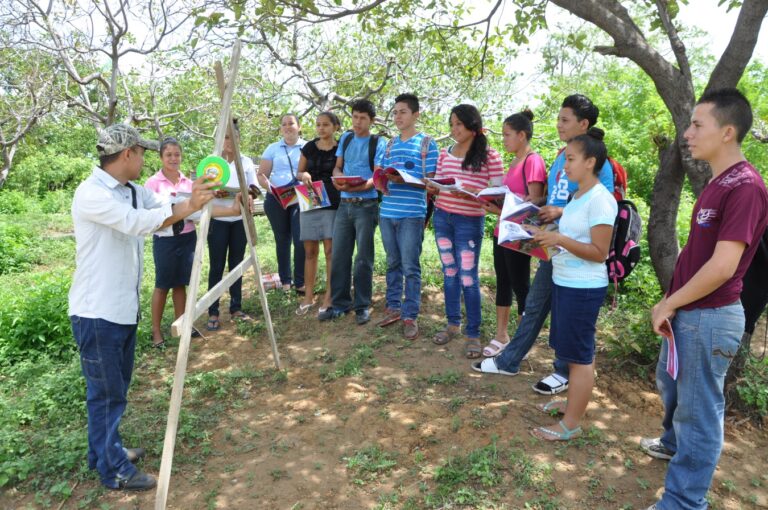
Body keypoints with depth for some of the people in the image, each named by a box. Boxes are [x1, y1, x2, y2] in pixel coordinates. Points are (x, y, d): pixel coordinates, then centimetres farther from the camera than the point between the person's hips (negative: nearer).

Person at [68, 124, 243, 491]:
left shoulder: (134, 191, 7)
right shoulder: (90, 194, -19)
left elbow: (173, 210, 12)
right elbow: (138, 222, -32)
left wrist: (230, 211, 12)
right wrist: (188, 206, -33)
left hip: (125, 308, 9)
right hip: (97, 313, -9)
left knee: (117, 388, 21)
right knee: (106, 393, 4)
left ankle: (104, 452, 39)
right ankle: (115, 471, 20)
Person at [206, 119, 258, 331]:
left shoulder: (247, 162, 9)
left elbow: (254, 187, 4)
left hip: (240, 219, 2)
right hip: (218, 219, -2)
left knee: (236, 263, 8)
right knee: (217, 266, -2)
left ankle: (236, 308, 17)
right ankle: (213, 313, 3)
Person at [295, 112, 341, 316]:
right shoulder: (308, 147, 8)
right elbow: (298, 173, 14)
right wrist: (304, 175, -8)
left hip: (333, 204, -3)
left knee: (330, 251, -3)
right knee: (310, 251, 5)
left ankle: (329, 296, 5)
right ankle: (308, 296, 13)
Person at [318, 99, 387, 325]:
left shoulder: (378, 143, -3)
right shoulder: (346, 138, 13)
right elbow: (337, 167, 15)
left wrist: (359, 186, -28)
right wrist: (337, 178, -8)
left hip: (366, 205, -5)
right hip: (344, 204, 5)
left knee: (363, 258, 1)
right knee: (339, 256, 5)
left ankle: (362, 305, 10)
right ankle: (340, 303, 16)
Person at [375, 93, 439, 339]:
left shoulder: (427, 143, 0)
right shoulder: (390, 144, 16)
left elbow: (430, 181, -4)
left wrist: (405, 180, -20)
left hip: (412, 213, -5)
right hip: (387, 212, 5)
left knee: (410, 266, -1)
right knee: (393, 263, 13)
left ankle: (410, 315, 7)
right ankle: (393, 307, 24)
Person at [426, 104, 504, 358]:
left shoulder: (490, 156, -6)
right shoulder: (445, 153, 8)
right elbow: (438, 185, 13)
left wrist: (470, 192, -22)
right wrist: (431, 187, -9)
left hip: (470, 221, -5)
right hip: (442, 217, 5)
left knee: (468, 277, -1)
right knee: (449, 272, 12)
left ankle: (473, 334, 11)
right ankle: (453, 324, 27)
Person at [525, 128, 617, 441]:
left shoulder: (600, 200, -17)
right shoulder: (578, 196, 10)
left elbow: (599, 253, -19)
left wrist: (559, 239, -25)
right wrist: (549, 238, 5)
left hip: (583, 288, -9)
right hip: (565, 283, 9)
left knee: (580, 355, 1)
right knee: (572, 351, 20)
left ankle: (570, 425, 12)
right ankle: (573, 403, 36)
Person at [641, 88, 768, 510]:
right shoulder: (717, 183, 9)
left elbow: (723, 267, -25)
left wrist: (667, 304, -15)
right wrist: (670, 304, 9)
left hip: (709, 317, -9)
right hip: (686, 312, 10)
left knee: (698, 409, 5)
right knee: (670, 384, 28)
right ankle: (674, 443, 54)